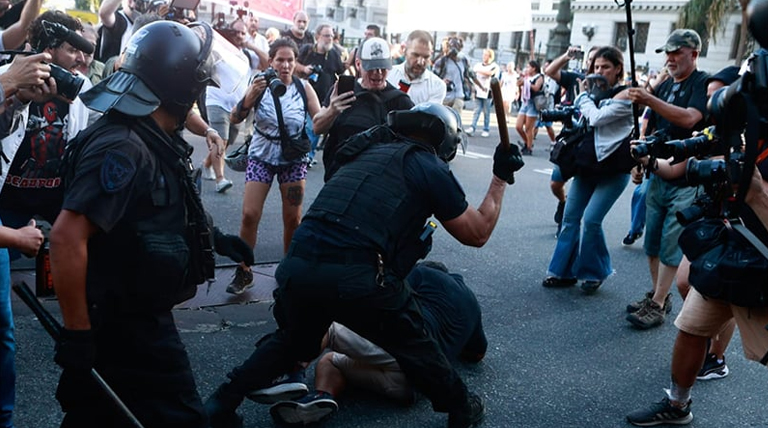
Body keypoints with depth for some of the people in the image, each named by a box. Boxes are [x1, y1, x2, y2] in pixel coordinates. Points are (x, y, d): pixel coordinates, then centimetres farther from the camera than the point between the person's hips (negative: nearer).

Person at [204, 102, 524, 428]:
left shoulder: (367, 152, 24)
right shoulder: (430, 167, 7)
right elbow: (477, 233, 14)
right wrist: (500, 179, 24)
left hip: (295, 266, 6)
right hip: (354, 277, -5)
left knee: (294, 340, 32)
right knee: (412, 343, 19)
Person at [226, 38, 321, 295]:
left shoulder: (304, 88, -7)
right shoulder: (260, 85, -9)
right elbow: (234, 119, -16)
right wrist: (250, 96, -32)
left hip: (294, 158, 1)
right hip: (262, 156, -1)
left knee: (293, 219, 3)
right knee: (250, 215, -9)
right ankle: (243, 272, 6)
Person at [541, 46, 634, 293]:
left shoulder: (624, 96, -8)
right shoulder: (594, 94, 15)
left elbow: (597, 118, -18)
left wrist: (590, 97, -4)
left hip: (613, 170, -7)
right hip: (586, 166, 7)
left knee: (591, 220, -14)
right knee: (570, 218, 5)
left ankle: (594, 273, 6)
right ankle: (564, 272, 15)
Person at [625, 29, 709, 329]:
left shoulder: (703, 84, -8)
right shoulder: (664, 86, 13)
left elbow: (690, 118, -27)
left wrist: (650, 100, -32)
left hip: (686, 180, -7)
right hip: (658, 175, 7)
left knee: (671, 245, -6)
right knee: (652, 243, 10)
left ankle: (657, 305, -2)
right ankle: (659, 295, 21)